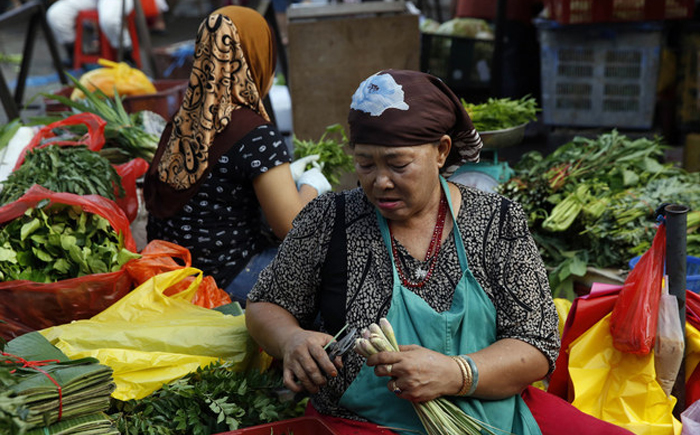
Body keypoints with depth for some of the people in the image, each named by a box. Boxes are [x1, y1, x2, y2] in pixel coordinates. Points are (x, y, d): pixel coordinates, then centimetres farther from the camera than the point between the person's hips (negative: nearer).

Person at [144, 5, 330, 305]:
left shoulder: (184, 121, 3)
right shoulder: (256, 134, -21)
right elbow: (291, 227, -18)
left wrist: (288, 175, 24)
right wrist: (312, 186, 2)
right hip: (229, 278, -9)